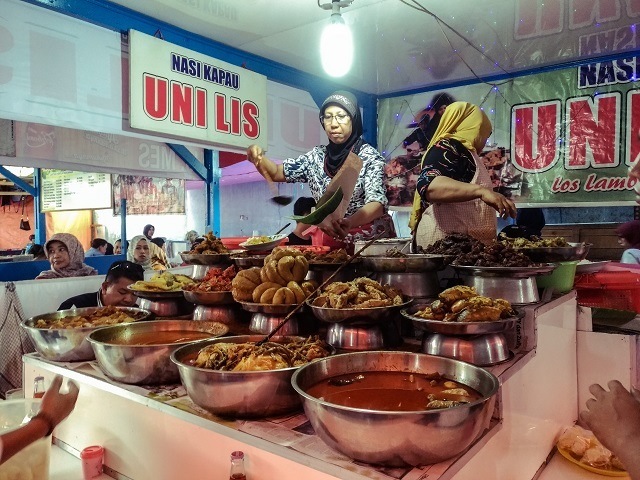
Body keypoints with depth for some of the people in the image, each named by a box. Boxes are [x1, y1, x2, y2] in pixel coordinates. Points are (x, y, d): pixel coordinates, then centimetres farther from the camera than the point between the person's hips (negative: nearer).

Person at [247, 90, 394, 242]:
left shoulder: (370, 156, -5)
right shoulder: (317, 156, 10)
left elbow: (376, 203, -18)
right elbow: (276, 173, 15)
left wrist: (348, 222, -38)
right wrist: (258, 157, -8)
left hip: (371, 237, -3)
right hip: (331, 238, 3)